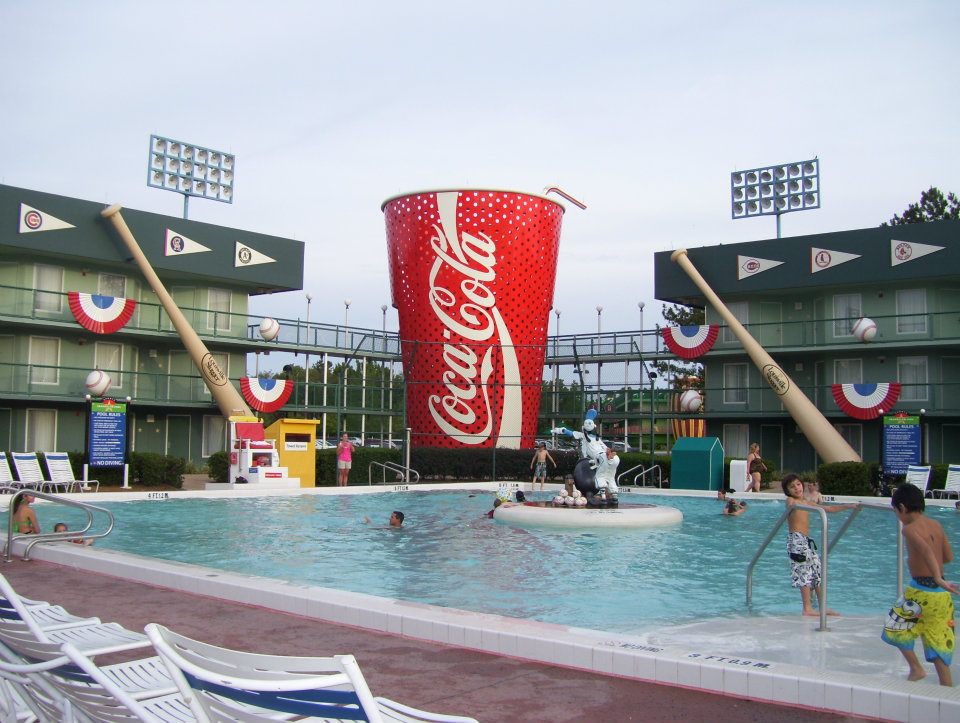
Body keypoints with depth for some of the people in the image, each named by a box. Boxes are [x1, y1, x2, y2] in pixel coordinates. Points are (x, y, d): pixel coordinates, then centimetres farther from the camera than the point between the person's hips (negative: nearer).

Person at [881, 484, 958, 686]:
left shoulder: (909, 529, -12)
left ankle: (916, 669, 13)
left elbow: (926, 550, -30)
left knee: (896, 627, 15)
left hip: (921, 591, -6)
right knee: (938, 639, 13)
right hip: (941, 594, 6)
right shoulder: (936, 525, 8)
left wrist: (939, 579, -33)